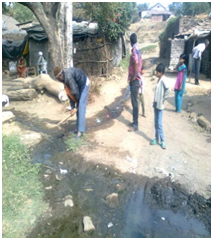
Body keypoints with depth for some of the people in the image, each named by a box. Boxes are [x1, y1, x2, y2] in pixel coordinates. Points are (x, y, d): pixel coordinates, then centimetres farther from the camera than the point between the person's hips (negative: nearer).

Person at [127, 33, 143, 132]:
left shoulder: (134, 50, -16)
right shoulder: (137, 49, 15)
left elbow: (136, 63, -28)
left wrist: (133, 77, -20)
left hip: (134, 79, -10)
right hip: (136, 78, 10)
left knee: (134, 102, -6)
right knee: (134, 101, 14)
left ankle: (135, 125, 1)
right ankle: (135, 122, 23)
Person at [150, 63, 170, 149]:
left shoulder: (163, 80, -15)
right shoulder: (159, 79, 13)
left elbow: (168, 90, -27)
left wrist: (164, 99, -17)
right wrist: (155, 102, 13)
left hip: (160, 105, -9)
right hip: (156, 104, 9)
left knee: (159, 124, -5)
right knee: (156, 123, 13)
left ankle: (162, 141, 5)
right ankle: (157, 139, 23)